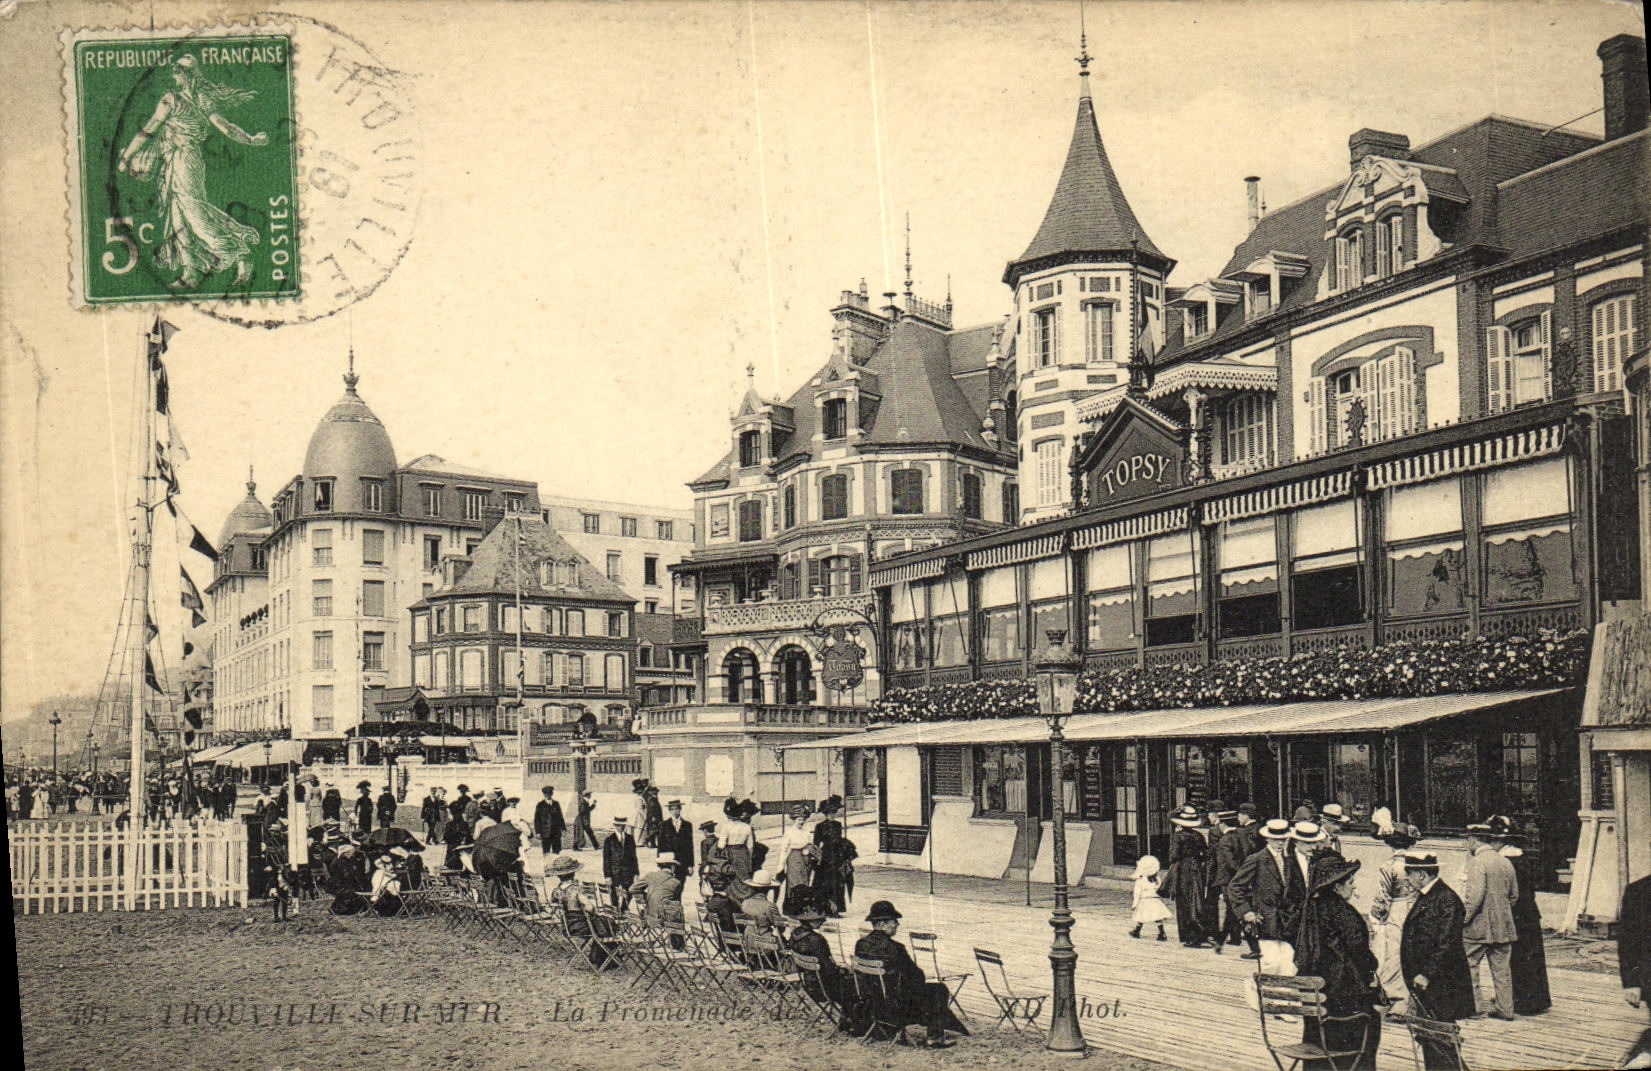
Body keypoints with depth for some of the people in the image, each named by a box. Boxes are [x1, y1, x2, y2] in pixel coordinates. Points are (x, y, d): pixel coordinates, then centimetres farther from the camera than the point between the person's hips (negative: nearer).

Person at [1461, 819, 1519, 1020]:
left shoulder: (1477, 862, -14)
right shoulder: (1506, 862, 9)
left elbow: (1475, 895, -21)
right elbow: (1514, 894, 15)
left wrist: (1464, 918, -12)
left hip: (1479, 926, -7)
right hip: (1503, 926, 7)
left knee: (1468, 965, 3)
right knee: (1502, 968, 10)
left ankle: (1473, 1005, 2)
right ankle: (1504, 1008, 13)